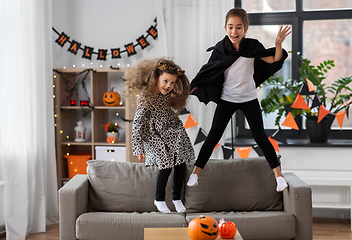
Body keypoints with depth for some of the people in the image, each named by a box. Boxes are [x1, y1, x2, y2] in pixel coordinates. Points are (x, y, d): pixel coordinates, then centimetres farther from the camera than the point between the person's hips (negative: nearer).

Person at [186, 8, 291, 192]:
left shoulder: (252, 46, -8)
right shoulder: (220, 49, -8)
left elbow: (274, 61, -10)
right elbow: (207, 73, -3)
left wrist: (278, 44, -27)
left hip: (249, 99, 0)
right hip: (226, 99, 0)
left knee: (260, 136, 1)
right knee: (213, 136, 2)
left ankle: (278, 175, 10)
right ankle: (195, 173, 10)